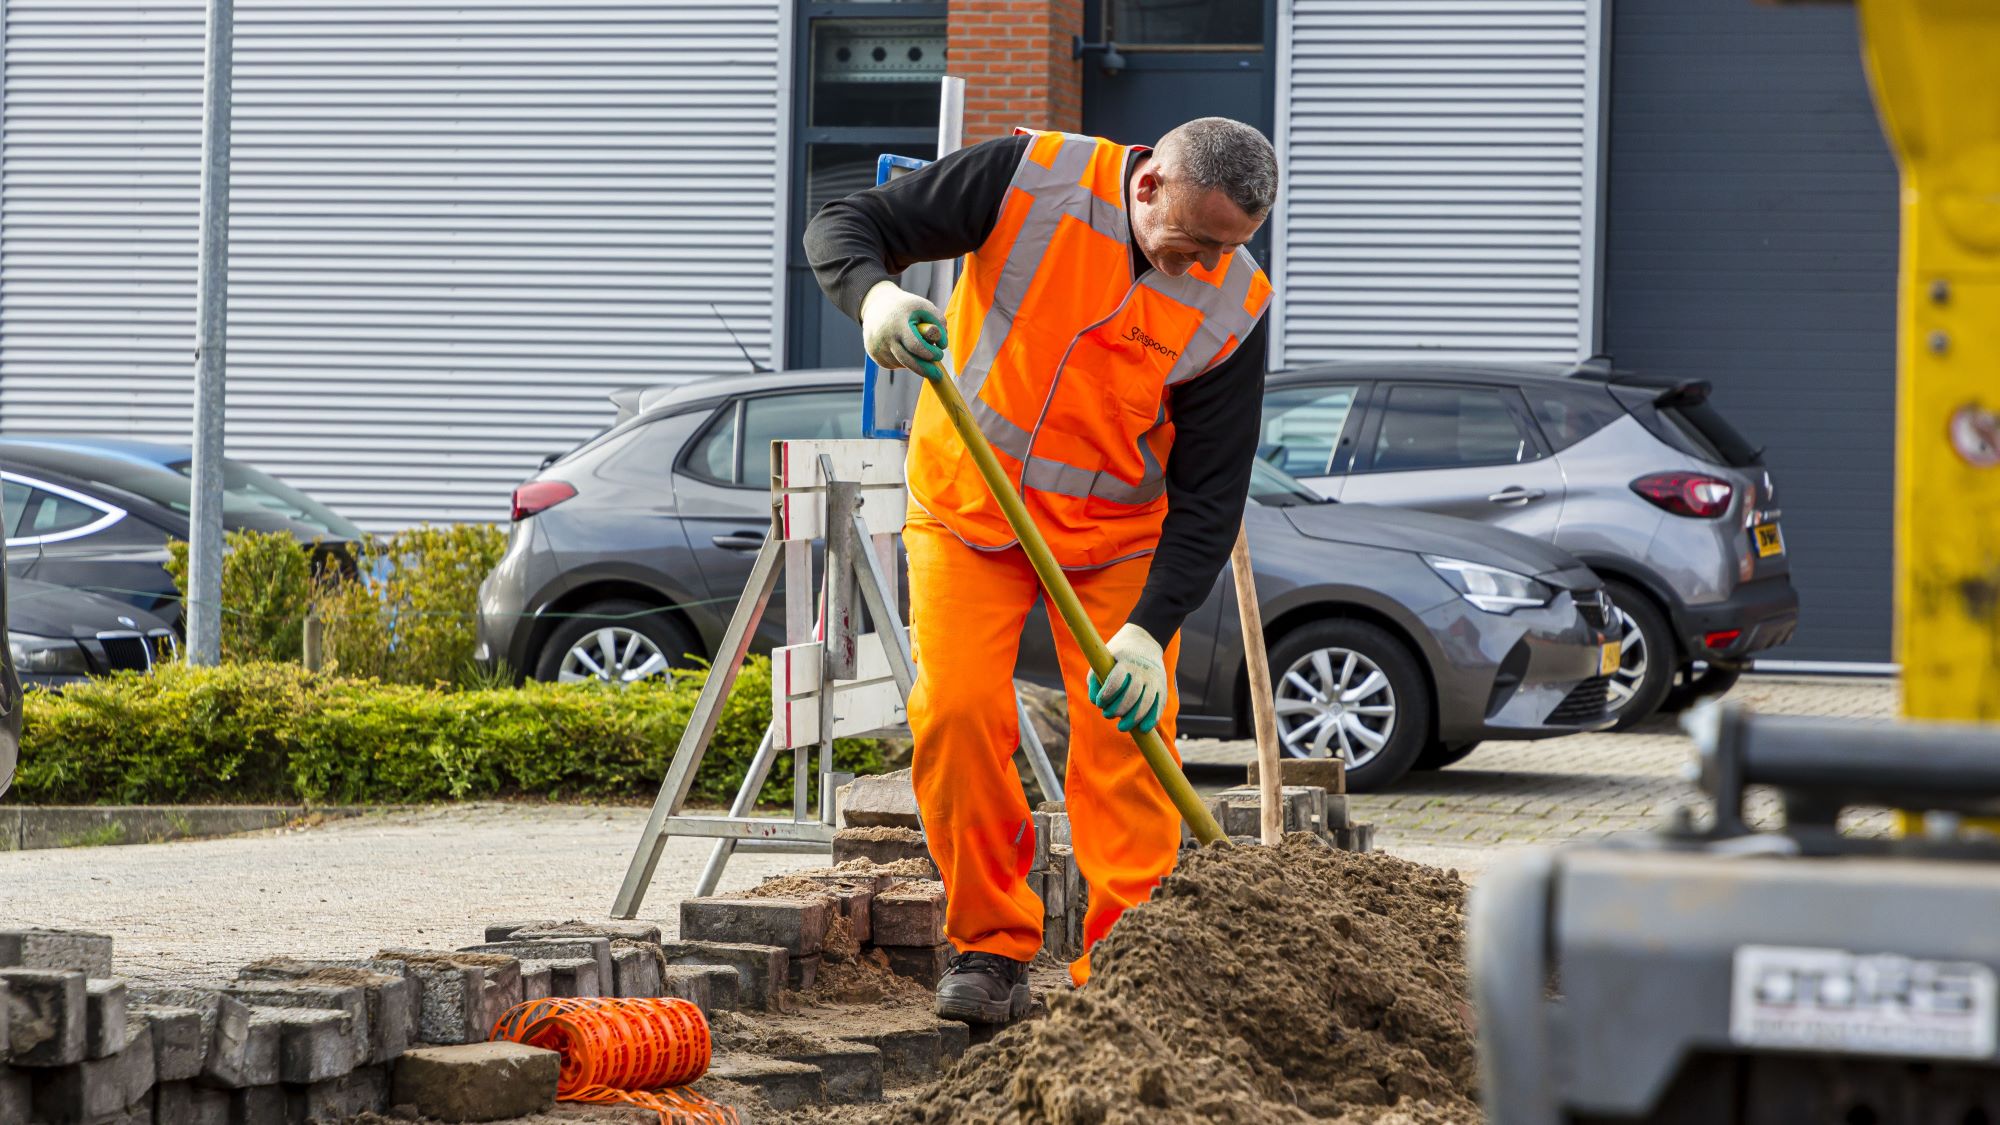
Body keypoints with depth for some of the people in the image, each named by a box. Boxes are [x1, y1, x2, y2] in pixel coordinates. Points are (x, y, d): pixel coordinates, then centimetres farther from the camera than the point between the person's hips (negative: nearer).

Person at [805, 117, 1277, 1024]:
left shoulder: (1232, 309, -17)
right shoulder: (1030, 179, -19)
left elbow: (1209, 496, -15)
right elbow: (843, 224, -15)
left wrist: (1149, 629, -27)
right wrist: (874, 294, -39)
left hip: (1118, 532, 0)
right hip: (966, 506, 0)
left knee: (1124, 738, -10)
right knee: (955, 713, -12)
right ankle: (992, 947, 0)